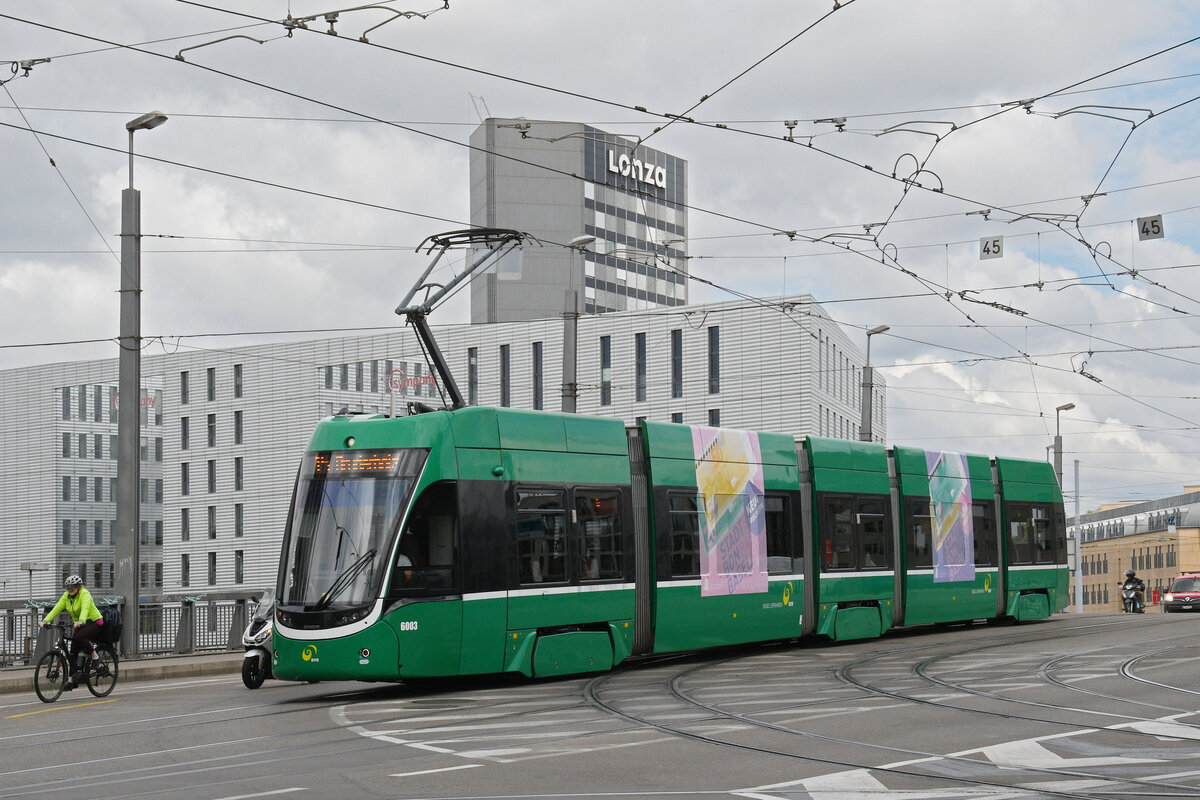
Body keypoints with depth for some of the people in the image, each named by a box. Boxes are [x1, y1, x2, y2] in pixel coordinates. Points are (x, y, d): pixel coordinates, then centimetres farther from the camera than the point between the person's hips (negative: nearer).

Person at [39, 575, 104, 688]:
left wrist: (80, 621, -57)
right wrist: (45, 621, -25)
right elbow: (57, 608, -11)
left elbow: (85, 609, -38)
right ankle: (73, 679, 2)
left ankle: (94, 656, -11)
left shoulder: (85, 594, -20)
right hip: (80, 625, 7)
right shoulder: (66, 596, -1)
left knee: (79, 637, -33)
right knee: (73, 650, -3)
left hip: (94, 622, -7)